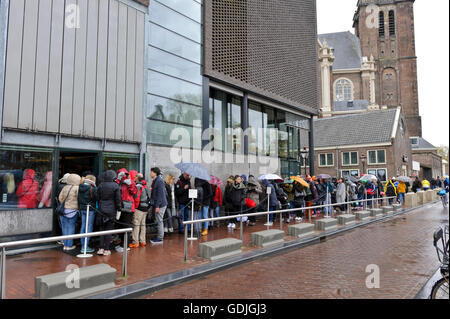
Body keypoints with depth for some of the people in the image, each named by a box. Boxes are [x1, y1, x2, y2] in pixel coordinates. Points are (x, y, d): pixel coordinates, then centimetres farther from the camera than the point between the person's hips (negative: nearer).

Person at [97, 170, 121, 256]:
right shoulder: (115, 186, -8)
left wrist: (99, 207, 16)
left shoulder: (100, 186, 0)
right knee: (109, 229, 5)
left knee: (102, 228, 12)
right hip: (111, 210, -2)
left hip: (101, 210, 3)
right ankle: (107, 249, 8)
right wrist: (118, 209, 3)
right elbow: (118, 199, -7)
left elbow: (97, 198, 6)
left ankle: (101, 248, 8)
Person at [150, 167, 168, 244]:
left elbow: (160, 194, -21)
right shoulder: (155, 181, 14)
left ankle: (160, 239, 3)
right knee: (159, 221, 15)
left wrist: (157, 206, -21)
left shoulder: (159, 181, -17)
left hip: (160, 205, -10)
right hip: (158, 204, 10)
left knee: (159, 221, -4)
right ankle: (159, 236, 24)